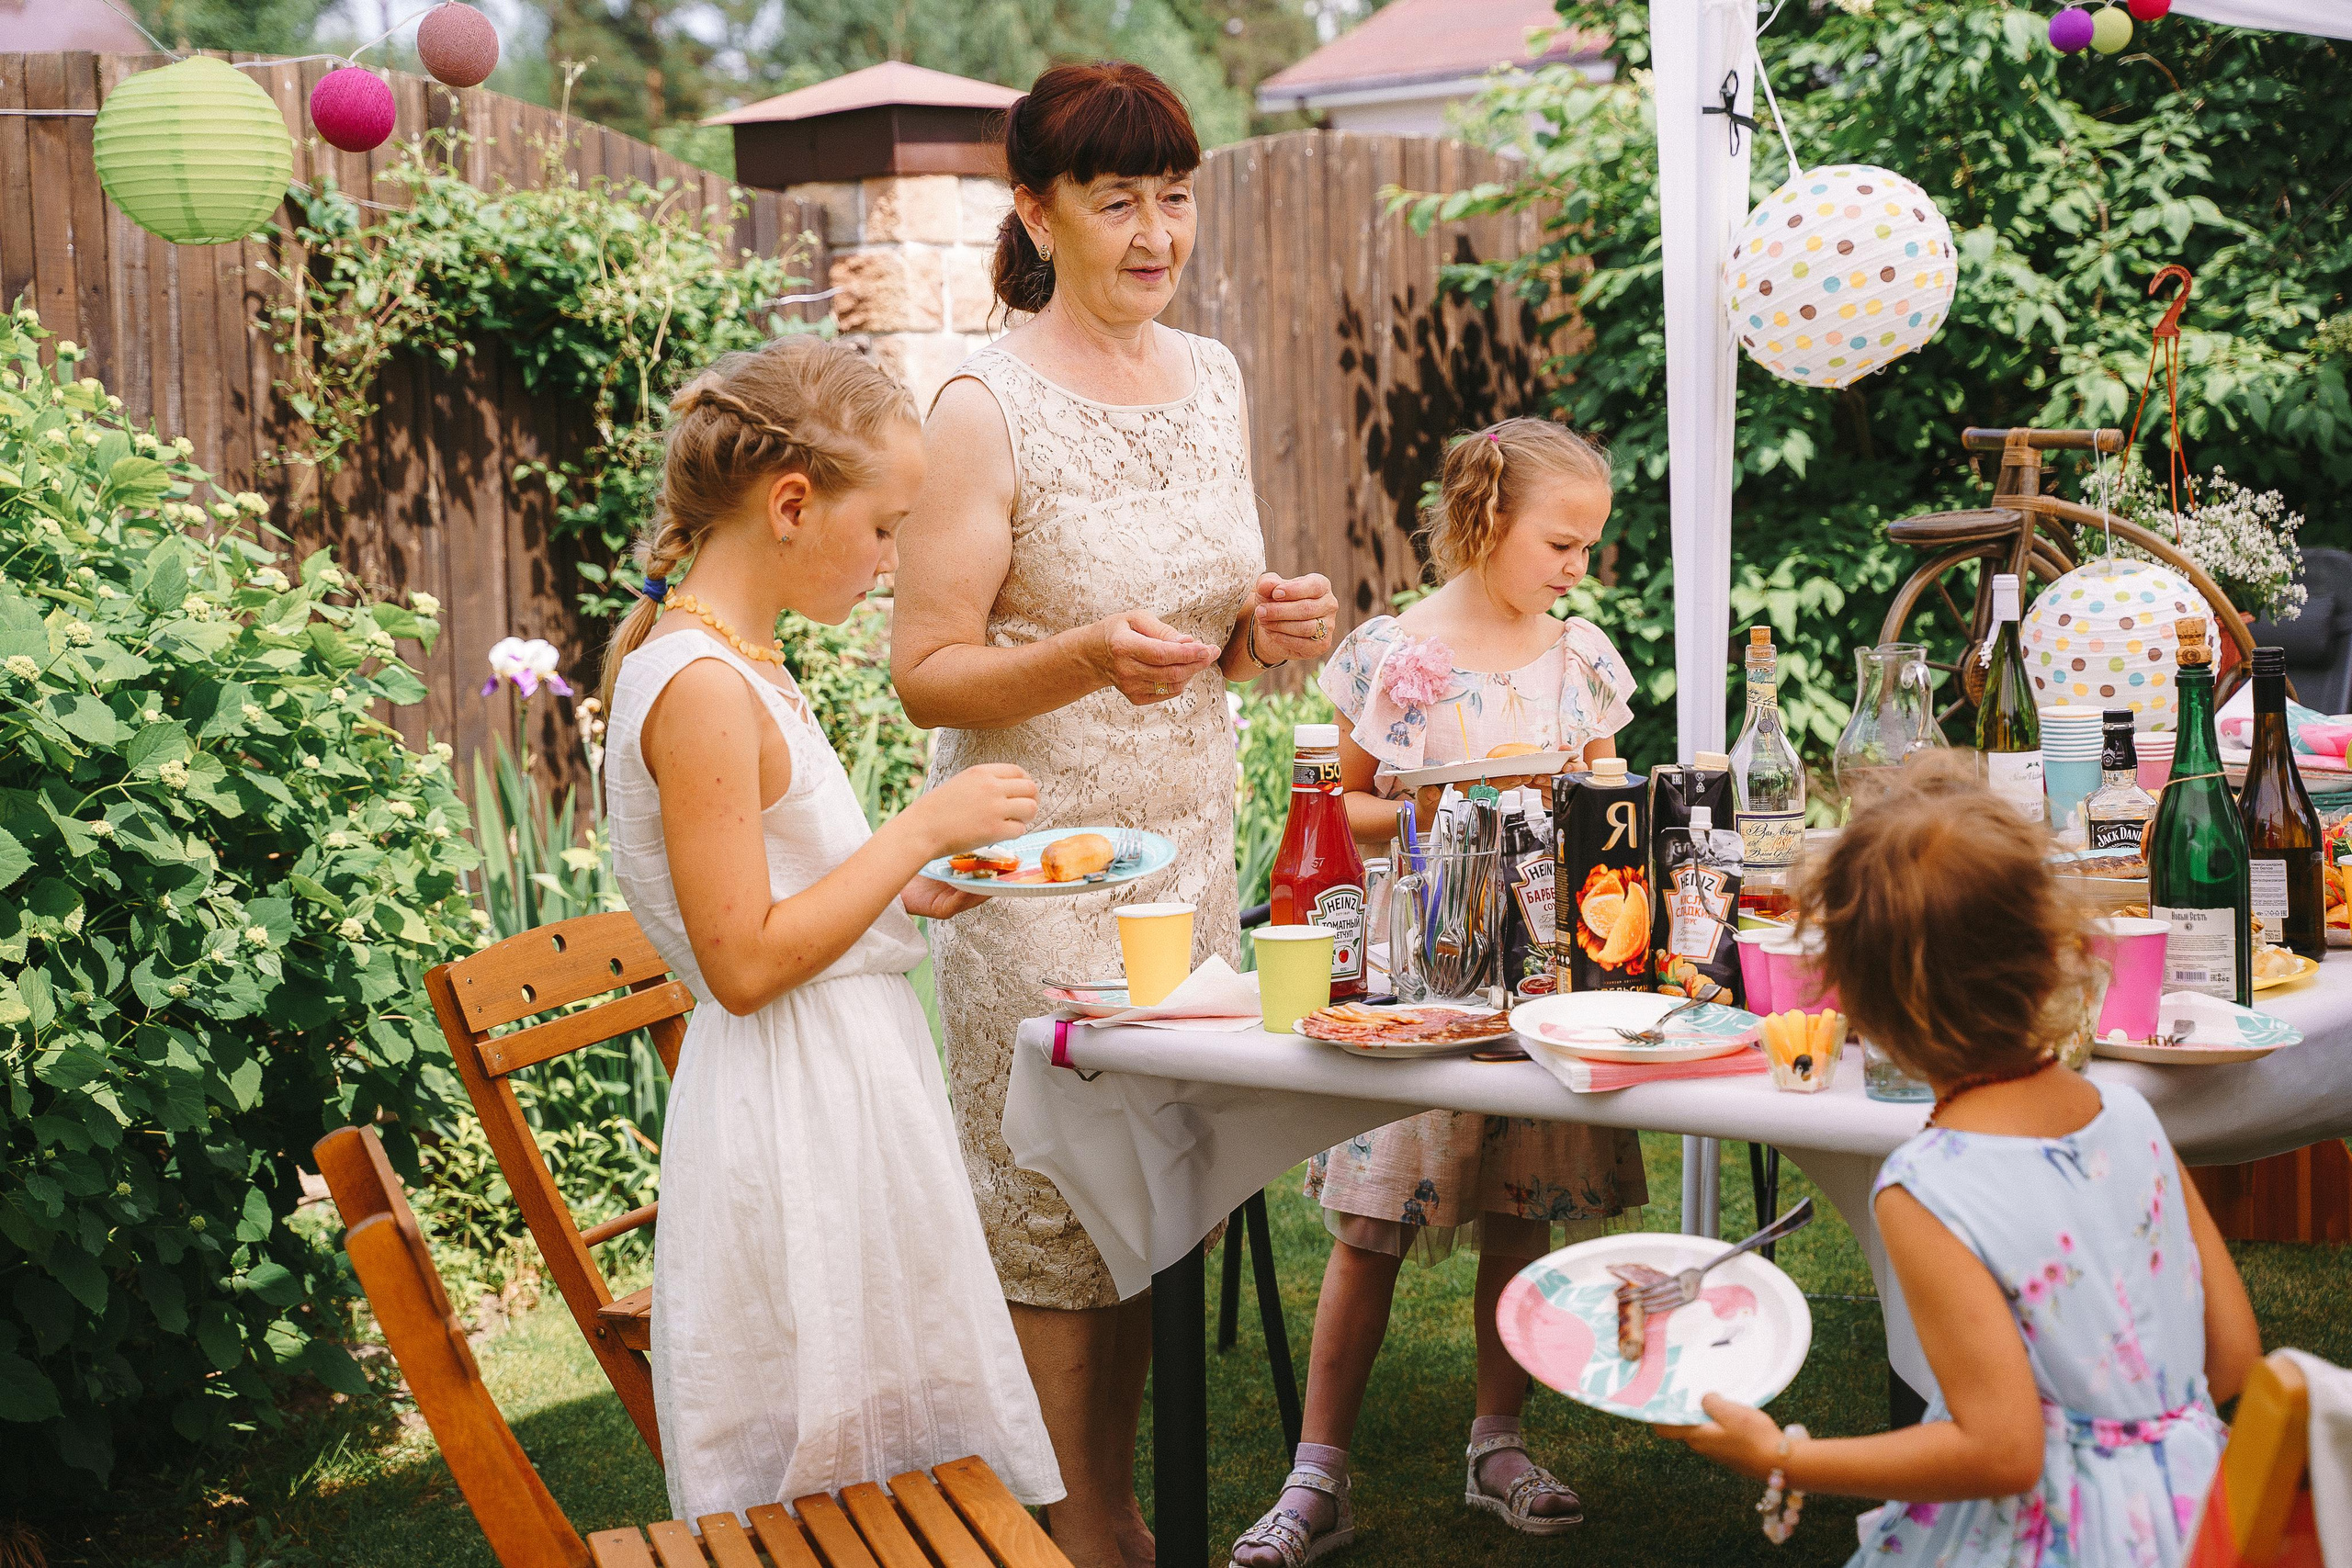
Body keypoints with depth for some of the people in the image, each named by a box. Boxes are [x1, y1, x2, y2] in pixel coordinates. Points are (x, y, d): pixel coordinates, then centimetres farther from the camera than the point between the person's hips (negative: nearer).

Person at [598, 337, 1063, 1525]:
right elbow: (745, 962, -23)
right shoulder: (702, 690, -20)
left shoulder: (731, 666, 11)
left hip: (846, 1081, 10)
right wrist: (924, 828, -17)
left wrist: (908, 894, 9)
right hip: (798, 1108, -10)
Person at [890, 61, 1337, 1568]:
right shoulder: (990, 406, -11)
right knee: (1056, 1212, 0)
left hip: (1189, 838, 6)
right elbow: (927, 674, -12)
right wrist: (1091, 660, -28)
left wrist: (1268, 630, -3)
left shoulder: (1212, 378, 9)